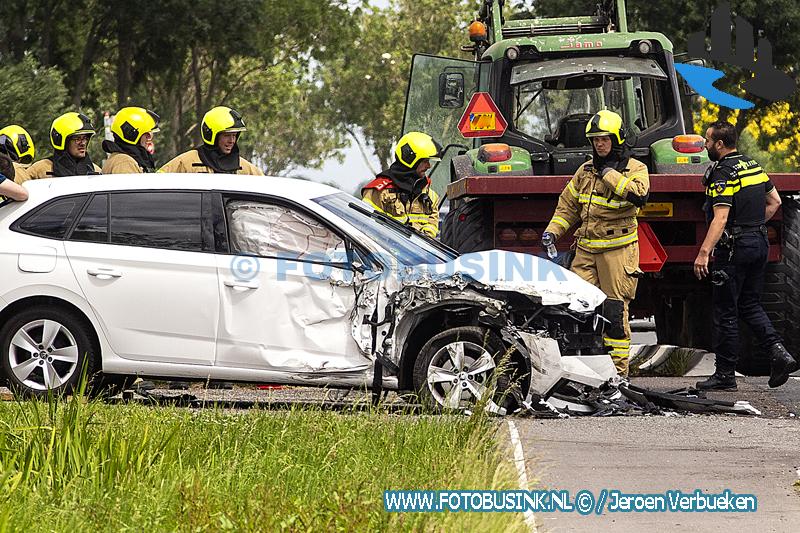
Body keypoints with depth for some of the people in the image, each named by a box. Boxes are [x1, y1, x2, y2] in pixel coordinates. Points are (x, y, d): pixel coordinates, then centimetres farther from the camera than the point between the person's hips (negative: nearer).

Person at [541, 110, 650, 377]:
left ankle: (618, 370, 3)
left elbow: (639, 195, -24)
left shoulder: (635, 169, -2)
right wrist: (552, 231, 10)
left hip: (618, 250, -5)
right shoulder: (586, 170, 15)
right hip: (586, 249, 5)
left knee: (614, 310, -4)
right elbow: (568, 205, 23)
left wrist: (611, 175, -17)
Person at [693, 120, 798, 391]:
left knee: (725, 312, 0)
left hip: (734, 247, -8)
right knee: (750, 306, 17)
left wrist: (704, 252, -29)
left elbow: (720, 218, -25)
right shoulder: (753, 166, 11)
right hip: (760, 243, 9)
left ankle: (725, 375, 4)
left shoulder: (723, 174, -16)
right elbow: (774, 201, 20)